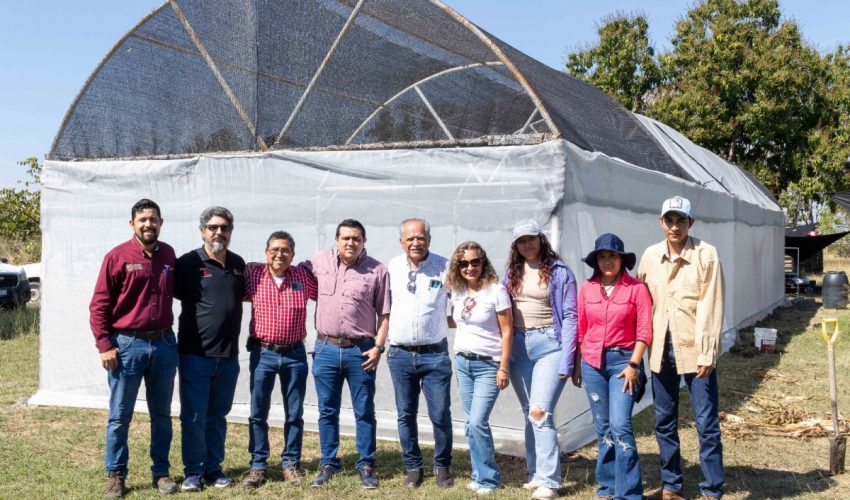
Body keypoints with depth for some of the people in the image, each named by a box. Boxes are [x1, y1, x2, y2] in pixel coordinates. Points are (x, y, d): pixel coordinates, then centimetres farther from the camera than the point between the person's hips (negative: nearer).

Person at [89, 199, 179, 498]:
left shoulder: (169, 255, 6)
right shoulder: (117, 257, -6)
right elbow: (99, 305, -6)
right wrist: (104, 345, -11)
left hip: (164, 344, 4)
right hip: (127, 344, -4)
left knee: (161, 414, 12)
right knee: (120, 416, 4)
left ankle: (161, 472, 22)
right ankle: (115, 475, 16)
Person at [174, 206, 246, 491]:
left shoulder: (238, 264, 9)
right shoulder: (188, 263, -6)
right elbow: (174, 294, 0)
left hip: (228, 356, 4)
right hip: (195, 354, -4)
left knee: (217, 416, 13)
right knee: (193, 416, 2)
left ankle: (213, 468, 24)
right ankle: (193, 472, 14)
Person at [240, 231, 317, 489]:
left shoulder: (304, 276, -1)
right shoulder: (253, 276, -2)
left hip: (295, 354, 1)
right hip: (262, 353, 0)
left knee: (294, 414, 8)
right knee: (258, 413, 5)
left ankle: (290, 464, 21)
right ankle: (258, 466, 17)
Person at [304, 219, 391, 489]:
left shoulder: (377, 271, -3)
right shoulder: (320, 261, 3)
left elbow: (384, 314, -1)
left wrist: (378, 346, -8)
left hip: (361, 351, -2)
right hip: (326, 349, 2)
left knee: (364, 412, 6)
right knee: (327, 411, 11)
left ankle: (366, 465, 18)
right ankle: (328, 463, 24)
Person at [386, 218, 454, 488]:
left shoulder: (444, 267, -4)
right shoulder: (392, 267, 4)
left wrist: (439, 323, -3)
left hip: (434, 353, -2)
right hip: (400, 354, 3)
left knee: (440, 415, 0)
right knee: (406, 415, 10)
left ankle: (442, 466, 19)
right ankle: (413, 467, 24)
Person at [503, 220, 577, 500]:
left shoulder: (559, 272, -4)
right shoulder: (511, 273, 11)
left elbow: (569, 316, -7)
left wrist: (566, 360, -12)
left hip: (549, 344, -5)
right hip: (518, 347, 5)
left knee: (540, 412, -13)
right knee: (529, 414, 11)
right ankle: (536, 473, 20)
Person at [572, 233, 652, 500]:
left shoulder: (636, 288, -4)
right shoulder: (587, 288, 5)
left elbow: (644, 331, -6)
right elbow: (580, 330, 9)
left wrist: (633, 365, -12)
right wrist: (576, 366, 9)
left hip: (623, 361, -4)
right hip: (592, 363, 4)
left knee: (620, 426, -12)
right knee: (602, 427, 10)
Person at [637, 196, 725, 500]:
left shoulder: (706, 254, -7)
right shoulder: (650, 256, 6)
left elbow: (711, 307, -10)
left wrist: (707, 354, -14)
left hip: (695, 351, -4)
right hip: (661, 350, 5)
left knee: (706, 424, 0)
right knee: (664, 423, 13)